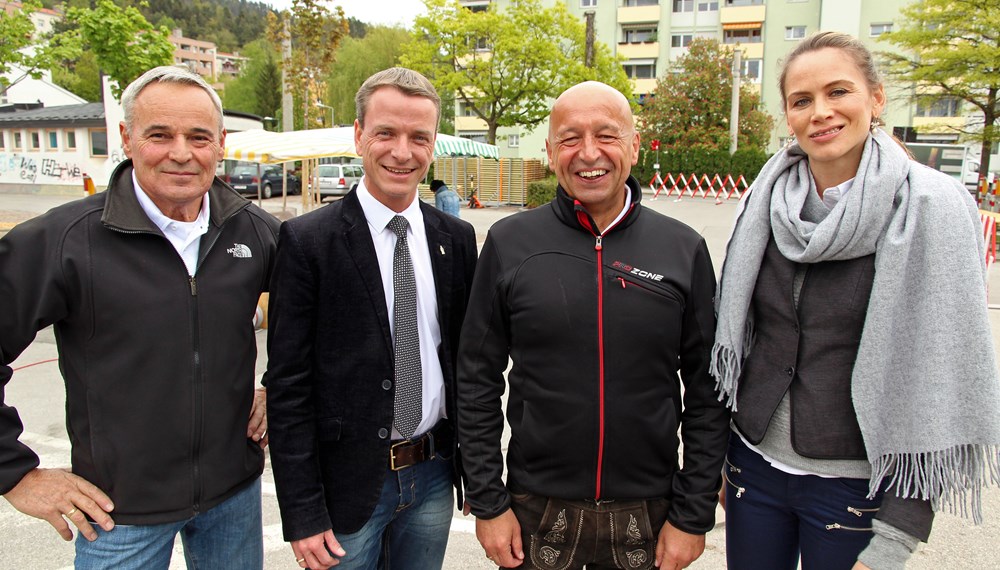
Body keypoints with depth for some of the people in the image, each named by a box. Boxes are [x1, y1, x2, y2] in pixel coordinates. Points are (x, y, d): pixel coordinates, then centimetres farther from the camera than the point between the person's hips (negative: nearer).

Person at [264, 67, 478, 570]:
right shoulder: (307, 241, -11)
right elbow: (287, 387, -11)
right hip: (347, 485, -3)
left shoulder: (457, 238, 1)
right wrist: (302, 515, -11)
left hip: (432, 476, 4)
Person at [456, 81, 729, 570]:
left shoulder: (684, 249, -4)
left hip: (647, 511, 1)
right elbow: (477, 383, -2)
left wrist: (694, 515, -2)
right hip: (536, 509, 0)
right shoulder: (509, 243, -6)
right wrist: (487, 503, -3)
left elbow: (707, 393, -1)